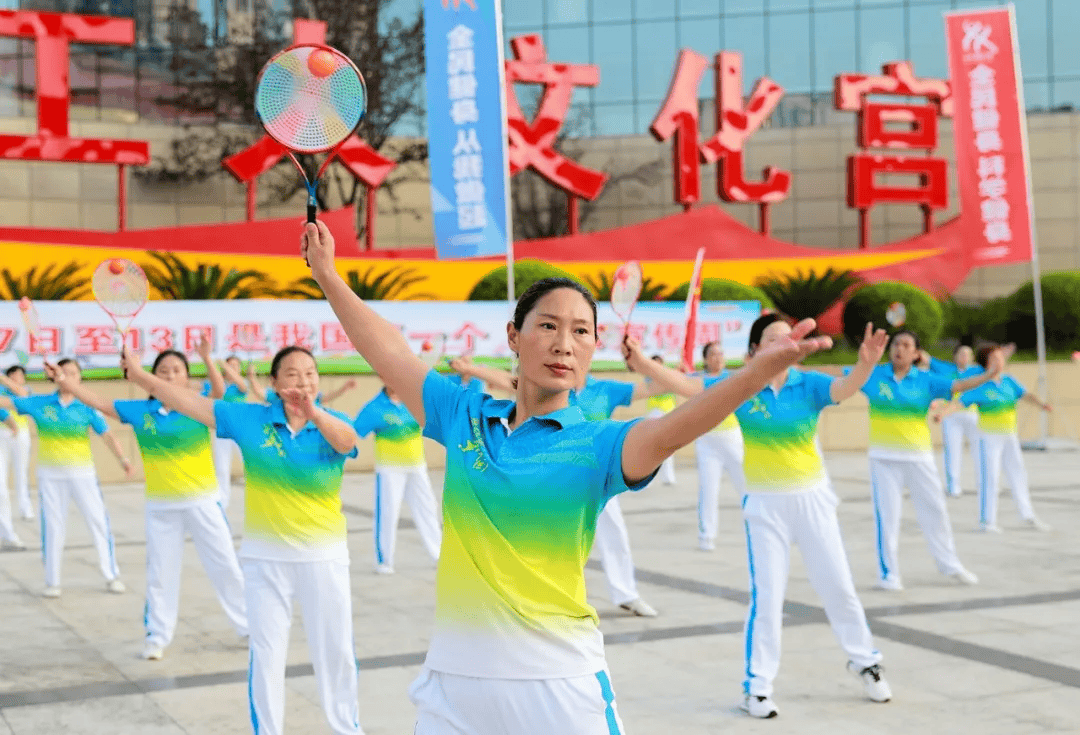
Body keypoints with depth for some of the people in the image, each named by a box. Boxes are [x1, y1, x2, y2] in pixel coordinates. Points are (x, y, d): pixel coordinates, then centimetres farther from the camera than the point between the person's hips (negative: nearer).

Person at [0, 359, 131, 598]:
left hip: (82, 474, -1)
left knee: (99, 521, 0)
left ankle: (112, 576, 12)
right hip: (50, 475, 1)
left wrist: (122, 458, -24)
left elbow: (106, 434, -12)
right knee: (53, 526, 8)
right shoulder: (40, 404, -1)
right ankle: (52, 581, 19)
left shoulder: (86, 407, -5)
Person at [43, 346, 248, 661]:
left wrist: (207, 360, -43)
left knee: (225, 566, 7)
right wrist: (65, 382, -9)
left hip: (203, 501, -2)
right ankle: (157, 635, 26)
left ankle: (249, 626, 21)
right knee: (160, 572, 12)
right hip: (160, 506, 2)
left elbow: (221, 394, -27)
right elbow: (100, 402, 1)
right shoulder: (141, 411, 0)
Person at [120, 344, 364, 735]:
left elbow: (347, 441, -33)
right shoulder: (251, 419, -4)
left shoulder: (332, 423, -9)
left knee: (335, 651, 10)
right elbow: (191, 402, -3)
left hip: (323, 556, -1)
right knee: (266, 652, 9)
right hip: (265, 557, 1)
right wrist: (141, 376, -9)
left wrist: (314, 414, -53)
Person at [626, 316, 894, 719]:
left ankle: (864, 661, 33)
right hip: (764, 504, -1)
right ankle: (757, 685, 14)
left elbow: (846, 388, -28)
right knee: (766, 595, 1)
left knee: (838, 586, 12)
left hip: (812, 497, 1)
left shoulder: (808, 384, -10)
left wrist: (866, 363, -50)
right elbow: (685, 385, -16)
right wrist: (641, 362, -32)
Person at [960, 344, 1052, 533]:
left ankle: (1028, 515, 21)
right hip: (989, 438, -6)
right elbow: (959, 402, -17)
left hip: (1009, 437, 6)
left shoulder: (1009, 381, 5)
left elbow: (1026, 395, -6)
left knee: (1018, 475, 11)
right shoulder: (980, 386, -11)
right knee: (989, 477, -6)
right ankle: (986, 521, 2)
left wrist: (1041, 404, -25)